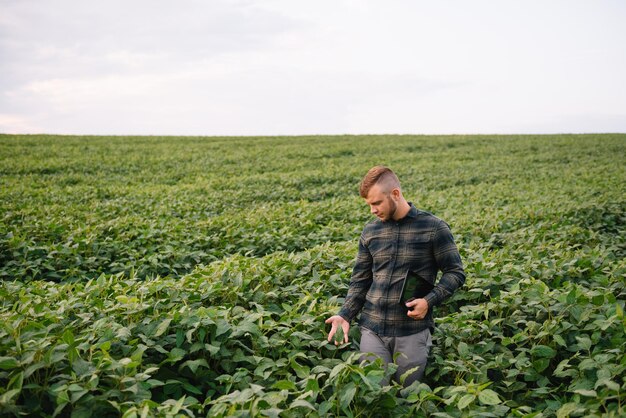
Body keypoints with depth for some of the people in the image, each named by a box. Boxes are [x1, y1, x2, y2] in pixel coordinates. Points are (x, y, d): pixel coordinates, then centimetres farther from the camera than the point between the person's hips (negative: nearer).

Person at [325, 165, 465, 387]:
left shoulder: (433, 228, -6)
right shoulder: (370, 232, 6)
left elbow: (455, 272, 0)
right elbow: (360, 280, 11)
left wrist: (429, 300, -15)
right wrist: (345, 315, -2)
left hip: (413, 330, -3)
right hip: (372, 329, 3)